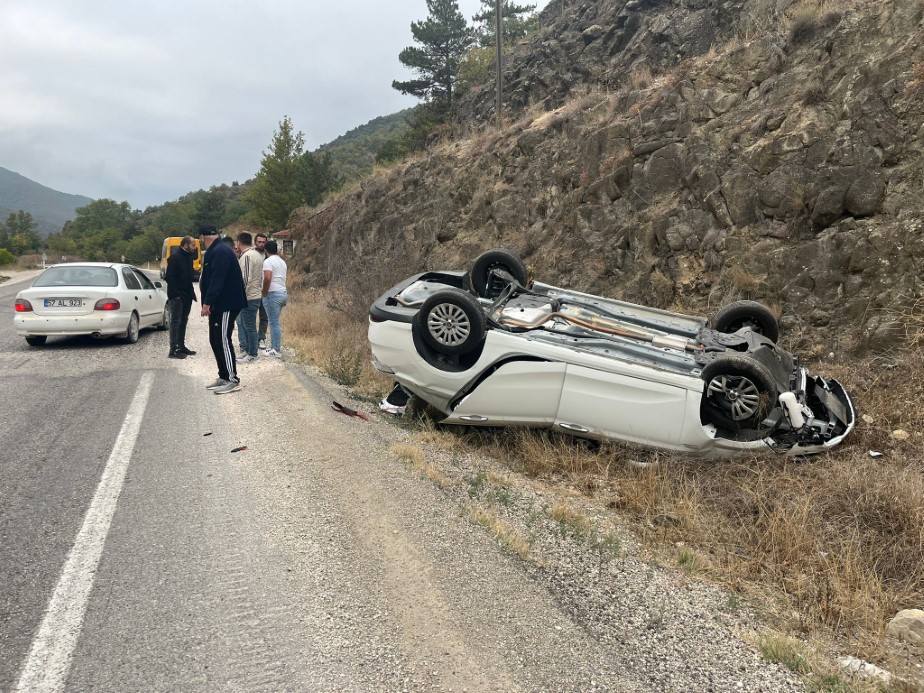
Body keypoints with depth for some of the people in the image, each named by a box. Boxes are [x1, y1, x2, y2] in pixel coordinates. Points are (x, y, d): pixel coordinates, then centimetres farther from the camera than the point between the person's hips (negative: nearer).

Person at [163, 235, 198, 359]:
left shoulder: (189, 257, 12)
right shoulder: (174, 258, -12)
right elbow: (169, 277, -16)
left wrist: (191, 292, 6)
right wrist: (176, 293, -18)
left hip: (186, 296, 8)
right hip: (177, 296, -8)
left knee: (183, 321, 13)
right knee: (175, 322, -5)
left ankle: (181, 346, 22)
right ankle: (173, 350, -2)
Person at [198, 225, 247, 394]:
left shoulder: (220, 251, -16)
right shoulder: (214, 251, 16)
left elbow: (217, 280, -23)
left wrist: (207, 302, -24)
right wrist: (208, 303, 18)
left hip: (226, 305, -10)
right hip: (218, 305, 10)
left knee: (223, 340, -9)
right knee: (215, 340, 12)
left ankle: (233, 380, -5)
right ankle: (223, 377, 19)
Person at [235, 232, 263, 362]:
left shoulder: (246, 256, -16)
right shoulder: (257, 254, 14)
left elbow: (245, 279, -22)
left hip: (248, 297, -10)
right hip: (256, 295, 10)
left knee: (249, 327, -1)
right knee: (241, 322, 18)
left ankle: (252, 354, 8)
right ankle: (246, 349, 22)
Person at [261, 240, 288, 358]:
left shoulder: (268, 261, -10)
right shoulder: (282, 261, 17)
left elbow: (267, 278, -22)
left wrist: (264, 293, -11)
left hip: (273, 294, -9)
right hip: (283, 293, 9)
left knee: (274, 323, -5)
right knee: (275, 322, 15)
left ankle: (276, 350, -2)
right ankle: (275, 346, 18)